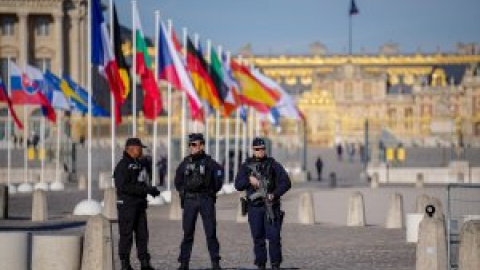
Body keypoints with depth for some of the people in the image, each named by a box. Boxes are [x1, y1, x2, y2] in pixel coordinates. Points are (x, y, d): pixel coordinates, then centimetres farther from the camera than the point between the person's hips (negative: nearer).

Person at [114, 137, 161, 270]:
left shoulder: (139, 164, 18)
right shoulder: (123, 165, -11)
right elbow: (123, 186, -21)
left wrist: (151, 190, 9)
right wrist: (145, 189, -22)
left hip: (140, 204, 9)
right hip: (127, 205, -9)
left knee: (142, 234, 8)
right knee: (126, 235, -4)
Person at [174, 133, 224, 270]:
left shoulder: (209, 162, 0)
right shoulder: (185, 163, 9)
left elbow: (218, 179, 5)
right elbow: (178, 181, 18)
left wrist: (211, 192, 0)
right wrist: (184, 192, 9)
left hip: (206, 200, -2)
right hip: (189, 201, 2)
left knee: (211, 232, -2)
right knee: (187, 232, 4)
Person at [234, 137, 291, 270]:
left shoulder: (273, 164, 3)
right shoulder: (246, 166, 8)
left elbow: (286, 182, -2)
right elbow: (238, 185, 4)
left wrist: (274, 194, -15)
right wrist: (249, 180, -15)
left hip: (271, 206, -2)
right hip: (254, 207, 2)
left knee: (274, 237, -8)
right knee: (258, 238, 5)